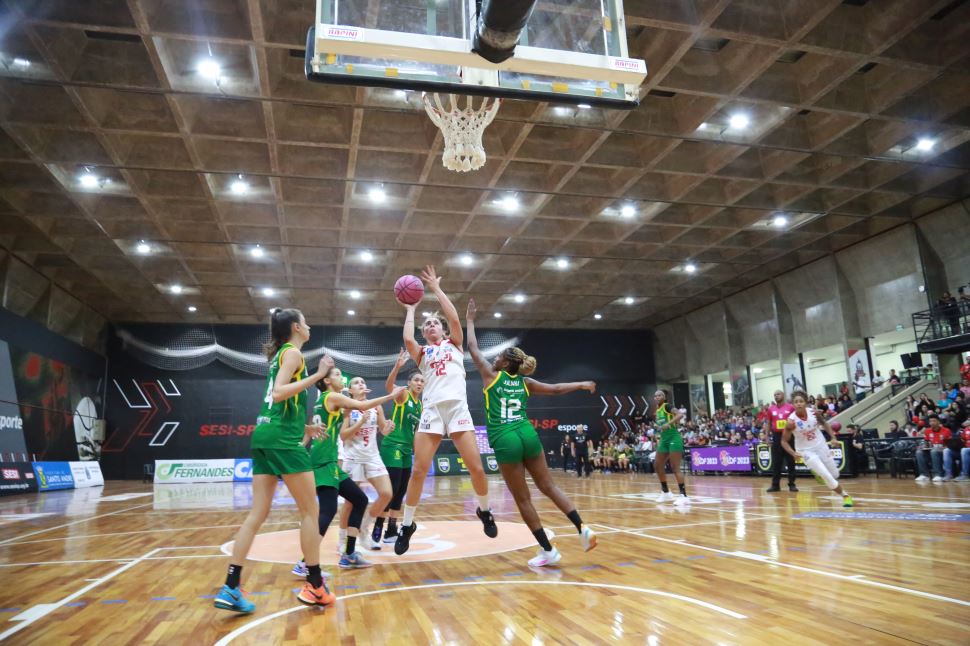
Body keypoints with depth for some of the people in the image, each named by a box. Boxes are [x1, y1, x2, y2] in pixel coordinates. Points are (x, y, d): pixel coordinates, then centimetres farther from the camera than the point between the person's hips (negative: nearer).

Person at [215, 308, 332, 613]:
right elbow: (279, 393, -20)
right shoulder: (293, 352, -5)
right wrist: (317, 375, -20)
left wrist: (303, 427, 30)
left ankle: (231, 588, 4)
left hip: (264, 435, 9)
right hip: (283, 439, -9)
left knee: (258, 513, 6)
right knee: (310, 510, 0)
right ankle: (315, 585, 7)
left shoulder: (280, 353, 21)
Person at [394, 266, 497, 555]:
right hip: (431, 411, 1)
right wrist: (410, 310, 10)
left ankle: (484, 511, 23)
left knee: (476, 468, -4)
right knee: (418, 470, -5)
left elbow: (454, 319, -2)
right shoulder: (422, 353, 17)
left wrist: (436, 288, 5)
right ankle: (407, 525, 11)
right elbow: (407, 339, -6)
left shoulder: (454, 344, 16)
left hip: (458, 409, -1)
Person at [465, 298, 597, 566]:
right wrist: (582, 385, 35)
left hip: (505, 441, -4)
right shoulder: (525, 382, 13)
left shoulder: (492, 376, 4)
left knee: (523, 499, 3)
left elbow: (473, 349, 12)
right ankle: (582, 528, 2)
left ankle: (548, 550, 6)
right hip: (528, 435, 4)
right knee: (548, 486, 14)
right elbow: (556, 389, 20)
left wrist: (469, 320, 22)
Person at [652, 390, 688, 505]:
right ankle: (666, 492, 24)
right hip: (664, 439, 9)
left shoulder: (667, 406, -10)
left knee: (675, 468, -13)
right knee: (658, 466, 11)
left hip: (674, 438, -9)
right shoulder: (657, 411, 13)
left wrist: (668, 424, -36)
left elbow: (680, 415, -28)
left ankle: (684, 496, -13)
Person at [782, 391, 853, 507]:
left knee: (835, 475, 16)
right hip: (806, 451, -4)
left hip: (821, 446, 4)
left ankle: (818, 472, 47)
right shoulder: (791, 421, -25)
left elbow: (824, 423, 8)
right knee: (828, 477, -9)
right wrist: (794, 453, -30)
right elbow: (784, 441, -14)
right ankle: (845, 496, 15)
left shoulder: (814, 412, -15)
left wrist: (833, 438, -4)